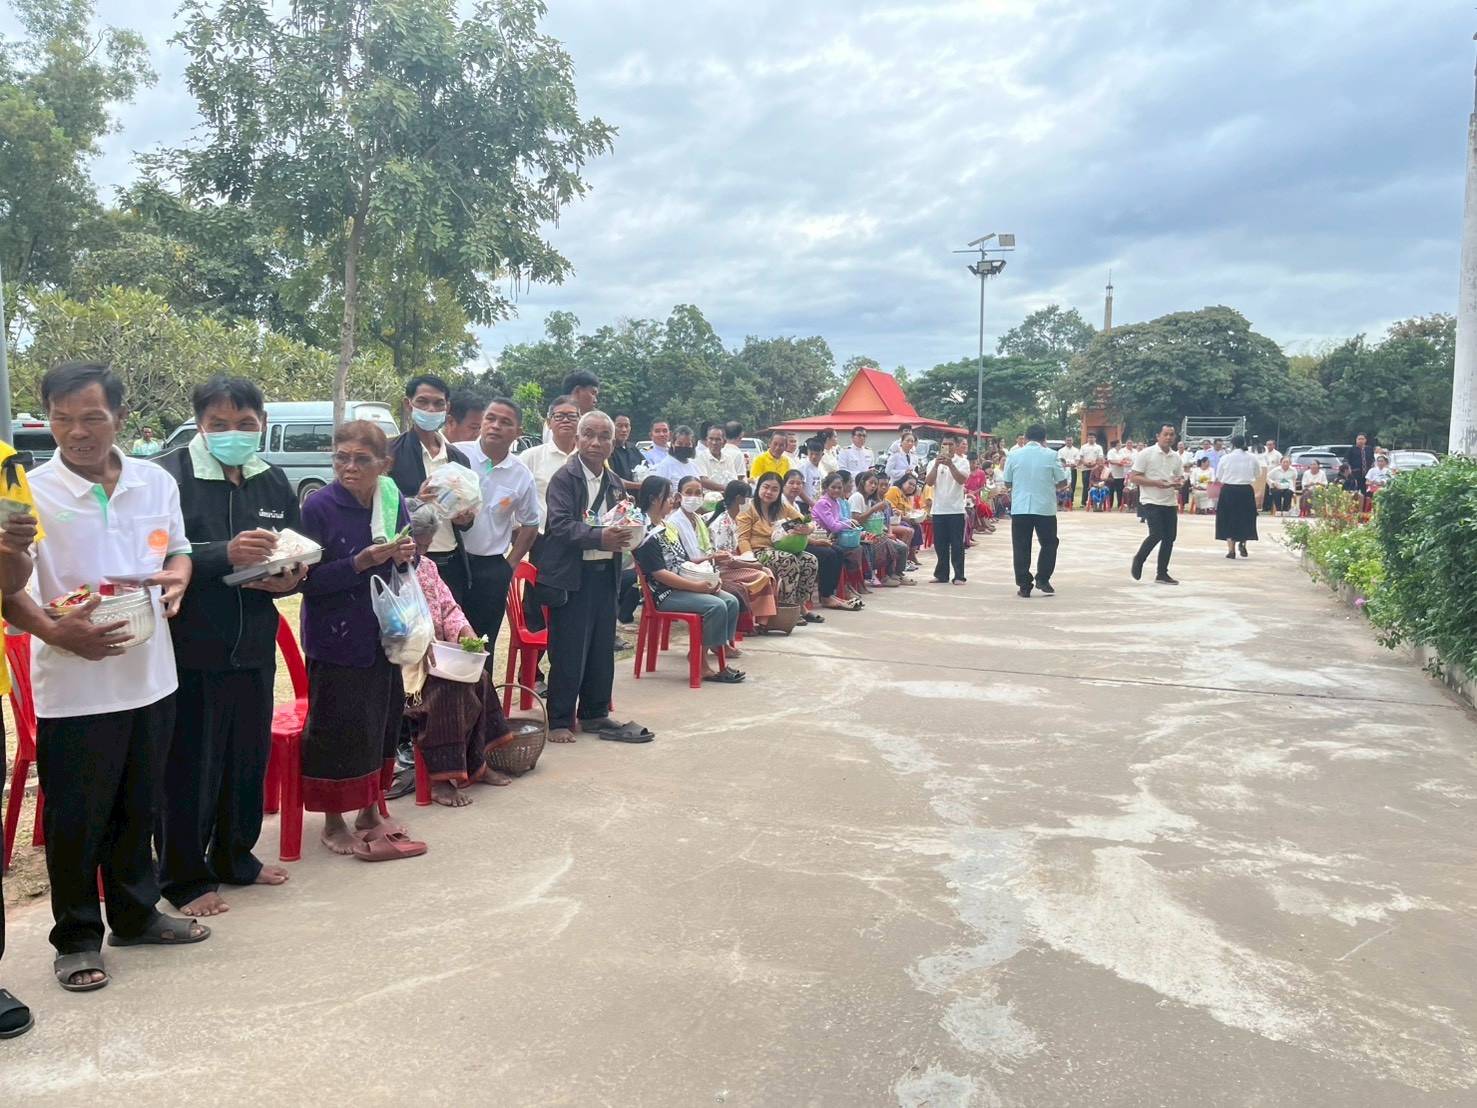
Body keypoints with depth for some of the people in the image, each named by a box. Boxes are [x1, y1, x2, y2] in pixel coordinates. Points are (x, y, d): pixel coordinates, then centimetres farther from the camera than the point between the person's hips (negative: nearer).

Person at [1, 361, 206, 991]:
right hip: (73, 686, -4)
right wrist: (55, 632, -25)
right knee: (76, 820, 7)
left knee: (138, 809, 18)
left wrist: (176, 579, -6)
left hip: (149, 675, 4)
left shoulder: (156, 483, 3)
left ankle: (136, 915, 35)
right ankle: (77, 938, 24)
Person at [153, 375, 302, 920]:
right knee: (189, 766, 4)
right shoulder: (169, 475, -13)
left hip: (254, 646, 6)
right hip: (190, 647, -6)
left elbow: (299, 558, 14)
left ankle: (234, 856, 35)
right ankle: (183, 877, 21)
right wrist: (225, 554, -32)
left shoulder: (274, 481, 7)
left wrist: (288, 579, -8)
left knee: (250, 756, 16)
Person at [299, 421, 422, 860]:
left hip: (383, 633, 5)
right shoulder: (319, 506, -13)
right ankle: (334, 823, 21)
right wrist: (362, 562, -25)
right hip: (336, 638, -5)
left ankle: (370, 812, 31)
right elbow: (310, 580, -15)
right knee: (337, 728, 2)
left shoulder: (393, 501, 2)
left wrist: (404, 558, -9)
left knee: (383, 721, 13)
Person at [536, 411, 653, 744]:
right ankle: (560, 721, 12)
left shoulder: (613, 483, 12)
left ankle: (594, 714, 26)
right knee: (568, 651, 0)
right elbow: (560, 524, -17)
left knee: (602, 649, 12)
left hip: (605, 574, 6)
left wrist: (622, 535, -5)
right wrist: (599, 538, -29)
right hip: (571, 576, -6)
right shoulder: (564, 478, -7)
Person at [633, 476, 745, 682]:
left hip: (685, 586, 9)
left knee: (731, 601, -6)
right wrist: (696, 586, -21)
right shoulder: (647, 535, -12)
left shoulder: (670, 527, 17)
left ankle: (719, 656, -4)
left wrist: (708, 578, 1)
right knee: (716, 606, -25)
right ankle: (704, 665, -16)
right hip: (665, 594, -9)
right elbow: (659, 574, -19)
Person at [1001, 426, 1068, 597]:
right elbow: (1063, 482, 2)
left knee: (1021, 547, 6)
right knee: (1048, 544, 15)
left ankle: (1024, 586, 4)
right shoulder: (1051, 456, -2)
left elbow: (1007, 483, 8)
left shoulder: (1014, 456, 2)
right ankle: (1042, 580, 9)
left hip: (1019, 508, 1)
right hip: (1045, 508, -1)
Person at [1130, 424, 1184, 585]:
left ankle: (1162, 573, 14)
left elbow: (1181, 477, 20)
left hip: (1170, 503, 6)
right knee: (1157, 534, -16)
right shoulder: (1146, 454, -6)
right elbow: (1135, 477, -9)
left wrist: (1179, 483, -5)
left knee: (1169, 537, 4)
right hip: (1151, 501, -6)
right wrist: (1156, 483, -20)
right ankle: (1138, 560, 10)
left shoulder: (1176, 457, 11)